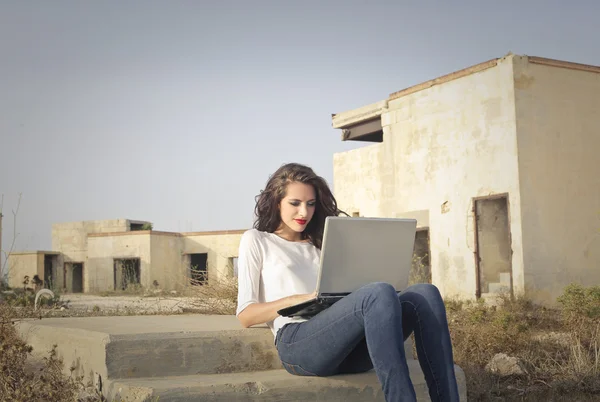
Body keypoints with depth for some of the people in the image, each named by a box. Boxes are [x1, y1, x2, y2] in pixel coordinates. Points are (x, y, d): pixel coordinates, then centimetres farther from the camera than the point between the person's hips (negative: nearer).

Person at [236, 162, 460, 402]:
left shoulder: (318, 244, 31)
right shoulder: (255, 240, 17)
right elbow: (245, 315, 7)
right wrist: (302, 299, -8)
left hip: (346, 347, 5)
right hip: (297, 343, -5)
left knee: (425, 293, -21)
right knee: (380, 293, -34)